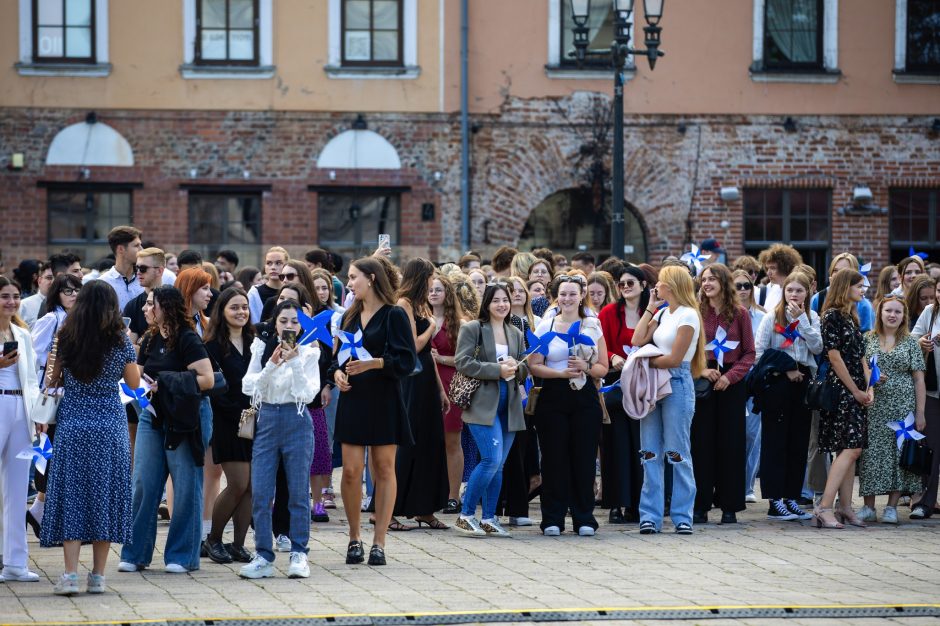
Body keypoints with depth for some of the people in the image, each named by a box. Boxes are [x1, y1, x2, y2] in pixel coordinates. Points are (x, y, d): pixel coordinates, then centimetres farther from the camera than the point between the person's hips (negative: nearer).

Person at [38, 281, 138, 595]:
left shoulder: (66, 338, -3)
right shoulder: (121, 340, -4)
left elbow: (53, 378, 4)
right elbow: (134, 382, 6)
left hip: (72, 422, 0)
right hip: (110, 425, 0)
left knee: (70, 494, 2)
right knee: (104, 494, 7)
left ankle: (70, 574, -8)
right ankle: (98, 576, 6)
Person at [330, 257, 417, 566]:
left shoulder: (394, 315, -4)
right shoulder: (350, 317, 14)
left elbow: (407, 361, -10)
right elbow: (337, 356, 20)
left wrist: (373, 363, -23)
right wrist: (337, 373, -2)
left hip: (384, 401, -4)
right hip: (353, 399, 4)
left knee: (384, 469, 0)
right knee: (351, 470, -3)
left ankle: (379, 542, 4)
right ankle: (354, 538, 8)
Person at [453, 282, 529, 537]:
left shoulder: (516, 334, 16)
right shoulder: (472, 329, -1)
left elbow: (525, 370, 18)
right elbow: (463, 363, -10)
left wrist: (515, 367, -6)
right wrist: (497, 370, -15)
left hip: (508, 406, 6)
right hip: (483, 404, -6)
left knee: (498, 465, 7)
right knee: (492, 460, -16)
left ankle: (488, 519, 13)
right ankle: (466, 515, -6)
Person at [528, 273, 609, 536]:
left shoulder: (593, 326, 9)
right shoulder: (546, 326, 6)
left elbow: (603, 368, 7)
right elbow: (534, 366, 1)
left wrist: (585, 368, -13)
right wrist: (562, 373, -13)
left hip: (585, 398, 1)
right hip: (553, 397, -1)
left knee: (584, 458, -1)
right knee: (554, 458, -3)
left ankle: (584, 519, 6)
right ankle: (553, 519, 3)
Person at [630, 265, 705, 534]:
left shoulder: (688, 316, -7)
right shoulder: (663, 314, 17)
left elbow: (674, 359, -13)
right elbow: (638, 340, 7)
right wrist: (650, 308, 9)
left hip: (677, 384, -8)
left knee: (677, 452, -6)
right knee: (649, 453, 3)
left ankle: (682, 516, -1)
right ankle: (650, 516, 5)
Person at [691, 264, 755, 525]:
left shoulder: (740, 314, 3)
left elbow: (749, 353, 2)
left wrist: (730, 376, -12)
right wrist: (701, 370, -15)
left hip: (732, 383, 0)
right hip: (702, 383, 0)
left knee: (731, 443, 1)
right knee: (702, 442, -1)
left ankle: (729, 506, 6)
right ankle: (700, 506, 3)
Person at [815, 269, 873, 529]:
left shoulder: (852, 318, 18)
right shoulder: (832, 316, -10)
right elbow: (835, 357, -14)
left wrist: (868, 389, 6)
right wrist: (856, 391, -10)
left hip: (855, 393, 9)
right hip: (839, 389, -9)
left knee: (849, 449, 8)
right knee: (851, 448, -16)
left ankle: (845, 507, 11)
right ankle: (825, 507, -19)